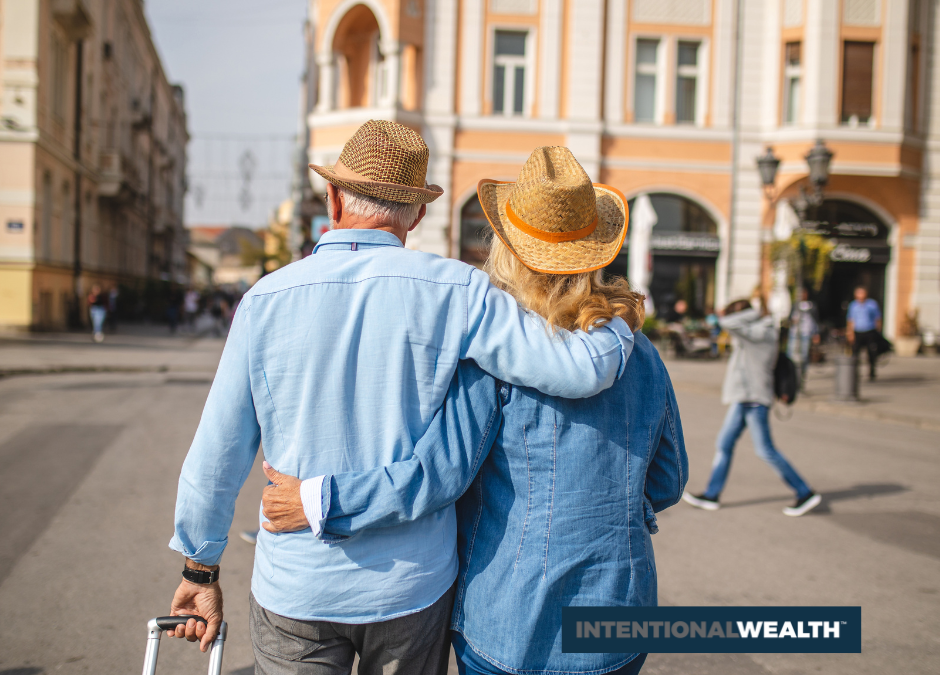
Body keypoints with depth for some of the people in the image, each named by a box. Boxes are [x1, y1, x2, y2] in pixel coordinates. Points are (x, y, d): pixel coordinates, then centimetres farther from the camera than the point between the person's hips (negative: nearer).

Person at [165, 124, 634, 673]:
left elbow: (217, 455, -2)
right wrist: (624, 320, 7)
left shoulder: (265, 300, -6)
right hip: (413, 587, 0)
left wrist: (201, 571, 12)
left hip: (296, 591, 0)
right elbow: (580, 369, -16)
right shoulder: (454, 292, -10)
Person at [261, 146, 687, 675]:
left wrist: (319, 502, -12)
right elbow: (667, 483, 11)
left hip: (508, 620, -4)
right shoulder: (642, 355, 2)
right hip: (615, 617, 5)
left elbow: (439, 474, -20)